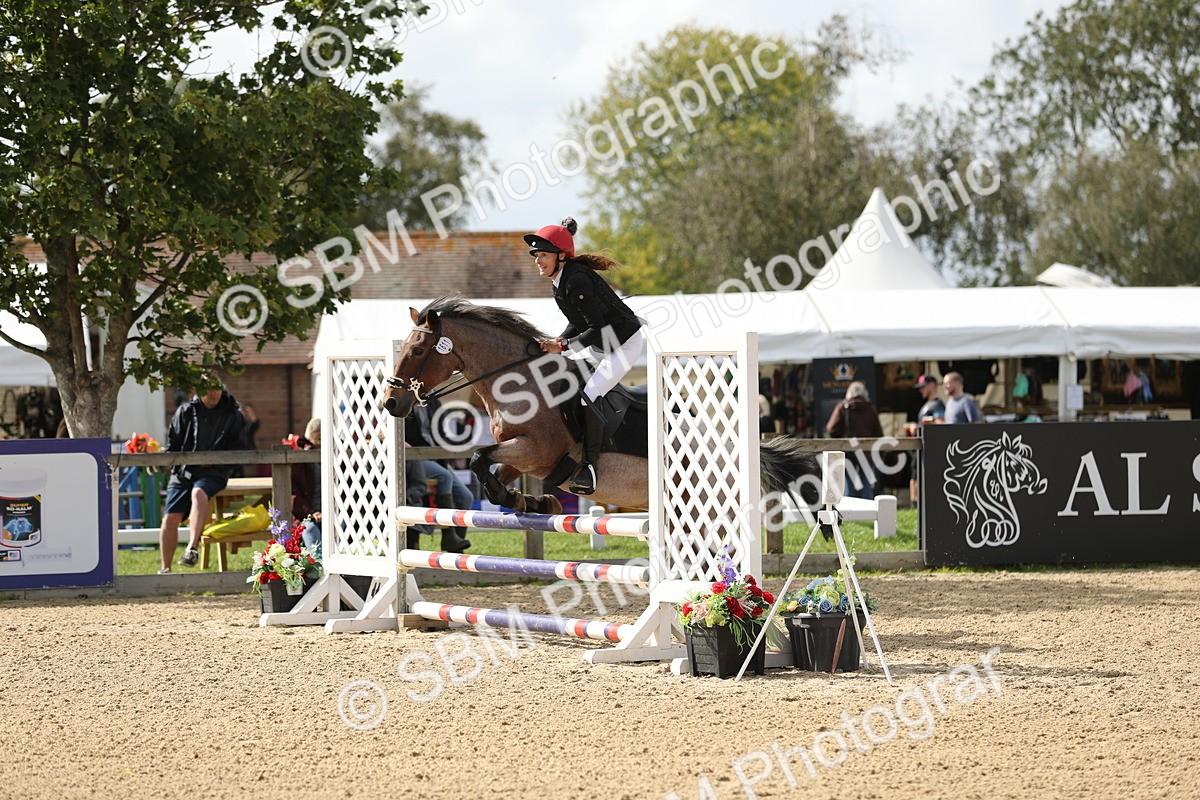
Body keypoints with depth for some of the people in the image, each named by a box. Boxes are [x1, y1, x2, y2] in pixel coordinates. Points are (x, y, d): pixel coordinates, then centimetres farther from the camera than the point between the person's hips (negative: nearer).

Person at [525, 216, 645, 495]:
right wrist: (555, 342, -2)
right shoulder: (558, 283, 4)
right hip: (601, 344, 11)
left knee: (590, 393, -23)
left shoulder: (576, 281, -27)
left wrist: (562, 346, -24)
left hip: (625, 343, -11)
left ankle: (589, 465, -19)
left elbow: (597, 329, -28)